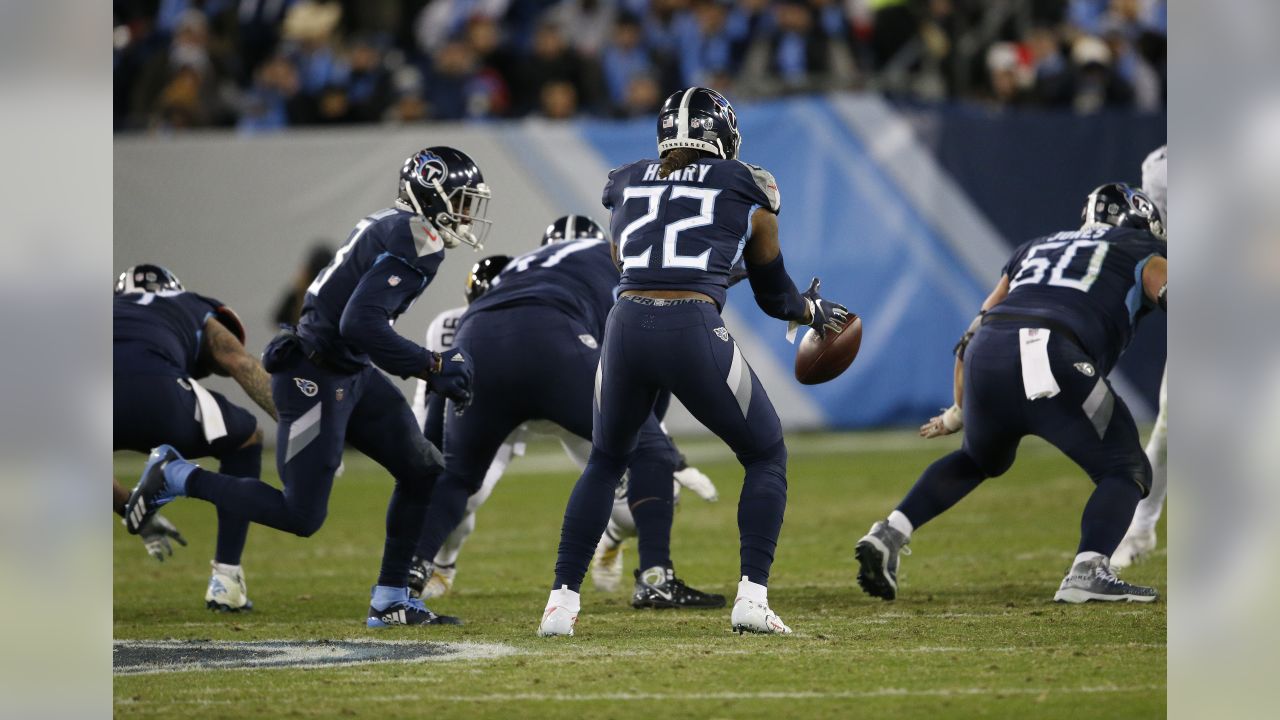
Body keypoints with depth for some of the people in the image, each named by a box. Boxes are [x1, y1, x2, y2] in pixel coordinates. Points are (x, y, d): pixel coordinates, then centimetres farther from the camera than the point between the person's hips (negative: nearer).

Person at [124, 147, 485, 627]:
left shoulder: (390, 228, 12)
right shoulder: (415, 240, -19)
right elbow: (360, 325, -28)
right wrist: (433, 368, -21)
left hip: (351, 376, 10)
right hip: (316, 379, -10)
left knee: (424, 474, 9)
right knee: (301, 516, -4)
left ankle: (391, 602, 15)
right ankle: (176, 476, 8)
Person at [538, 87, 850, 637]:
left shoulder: (625, 185, 20)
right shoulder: (747, 190, 12)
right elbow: (774, 296, 22)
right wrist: (814, 311, 44)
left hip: (625, 328, 3)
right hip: (694, 332, -3)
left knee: (605, 461, 27)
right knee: (767, 456, 17)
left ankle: (562, 599, 17)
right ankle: (752, 596, 3)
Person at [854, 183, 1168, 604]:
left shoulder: (1037, 249, 36)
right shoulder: (1142, 254, 24)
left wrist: (958, 412, 44)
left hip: (987, 349, 5)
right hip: (1053, 363, -5)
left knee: (980, 458, 34)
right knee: (1125, 471, 11)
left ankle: (890, 533, 20)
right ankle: (1087, 571, -12)